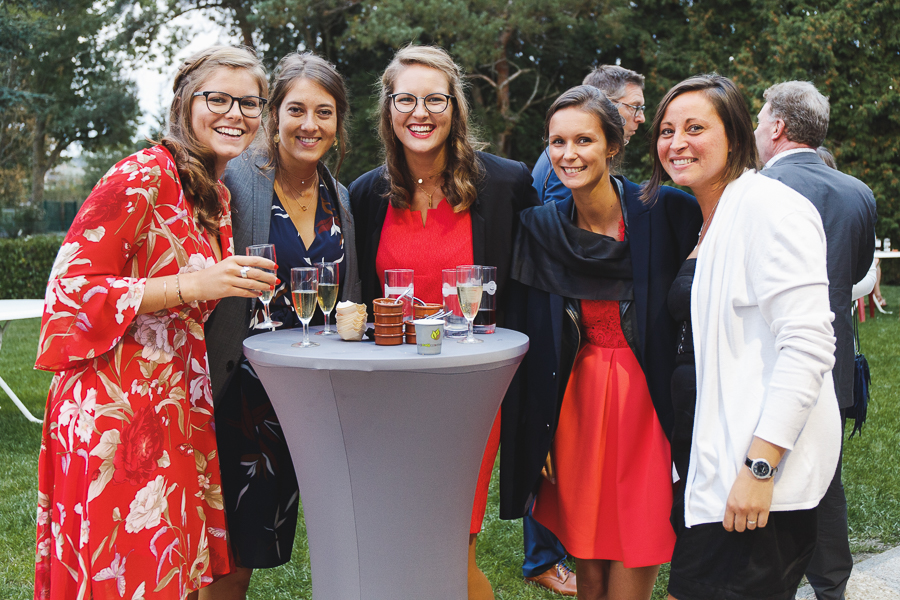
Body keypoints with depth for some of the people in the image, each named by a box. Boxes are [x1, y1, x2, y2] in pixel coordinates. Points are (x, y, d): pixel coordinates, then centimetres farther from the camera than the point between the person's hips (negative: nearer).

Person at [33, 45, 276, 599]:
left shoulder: (218, 198, 15)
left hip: (179, 407, 8)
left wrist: (249, 293, 12)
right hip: (114, 410, -8)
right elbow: (71, 288, -17)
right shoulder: (142, 177, -12)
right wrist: (192, 286, -23)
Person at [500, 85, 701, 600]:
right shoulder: (542, 228, 3)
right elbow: (533, 343, 7)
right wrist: (538, 438, 7)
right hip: (576, 401, 3)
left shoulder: (667, 212, -8)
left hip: (648, 401, -3)